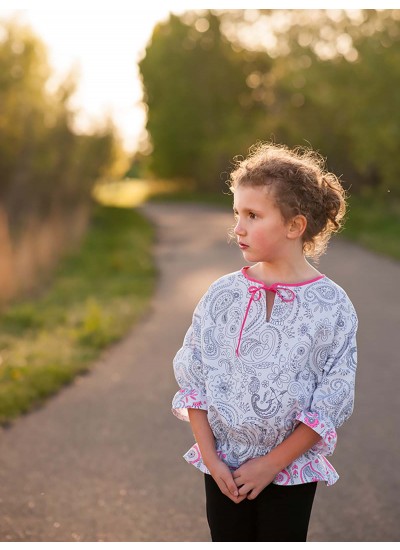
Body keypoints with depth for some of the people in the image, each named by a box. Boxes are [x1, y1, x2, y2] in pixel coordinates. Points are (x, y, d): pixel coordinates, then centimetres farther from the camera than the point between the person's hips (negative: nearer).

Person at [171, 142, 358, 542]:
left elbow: (330, 404, -11)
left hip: (290, 471, -2)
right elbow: (193, 380, -1)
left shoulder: (331, 306, -12)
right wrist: (211, 457, -7)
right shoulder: (222, 295, -5)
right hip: (223, 468, 2)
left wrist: (272, 464, -12)